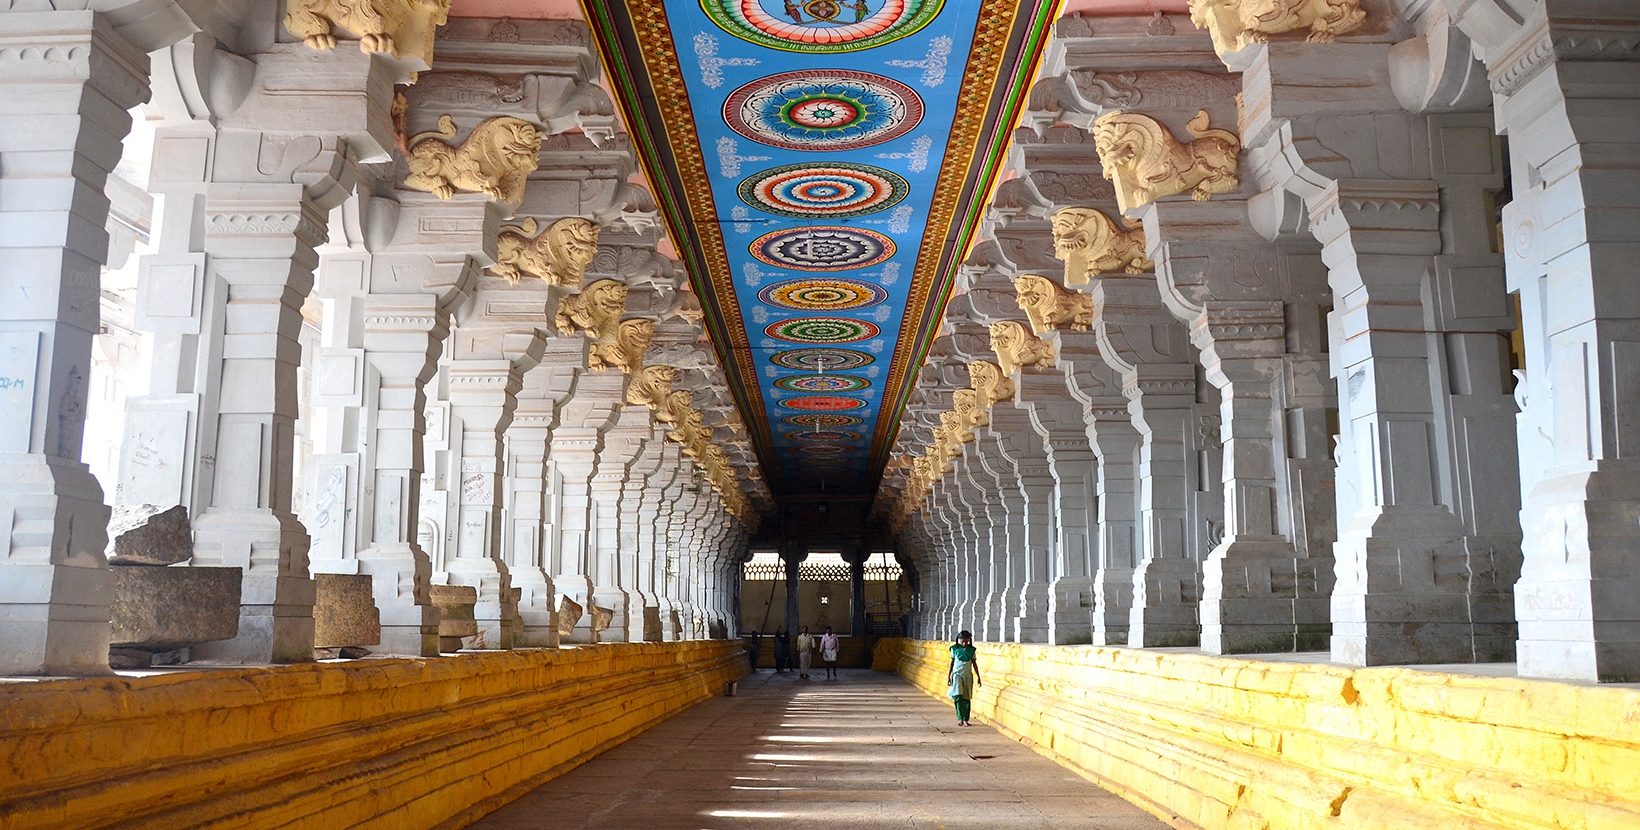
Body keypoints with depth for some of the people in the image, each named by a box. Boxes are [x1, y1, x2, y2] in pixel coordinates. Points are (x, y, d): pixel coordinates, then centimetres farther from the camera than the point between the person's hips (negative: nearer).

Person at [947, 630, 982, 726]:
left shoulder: (971, 650, 4)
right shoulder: (955, 649, 0)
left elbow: (974, 664, 10)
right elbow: (952, 663, 6)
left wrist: (978, 677, 10)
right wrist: (948, 676, 5)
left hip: (968, 675, 2)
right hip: (957, 674, -2)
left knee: (967, 698, 3)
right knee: (958, 696, -16)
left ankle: (965, 719, 10)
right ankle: (960, 718, -17)